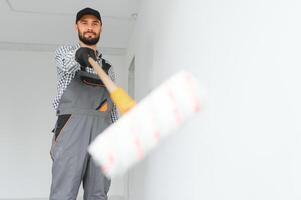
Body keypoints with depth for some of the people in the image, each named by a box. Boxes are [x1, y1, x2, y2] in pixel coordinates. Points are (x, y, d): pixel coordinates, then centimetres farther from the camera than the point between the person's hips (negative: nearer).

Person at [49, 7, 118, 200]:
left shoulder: (108, 67, 25)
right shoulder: (65, 51, 15)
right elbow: (66, 63, -12)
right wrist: (79, 54, -36)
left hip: (103, 129, 4)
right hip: (73, 124, -3)